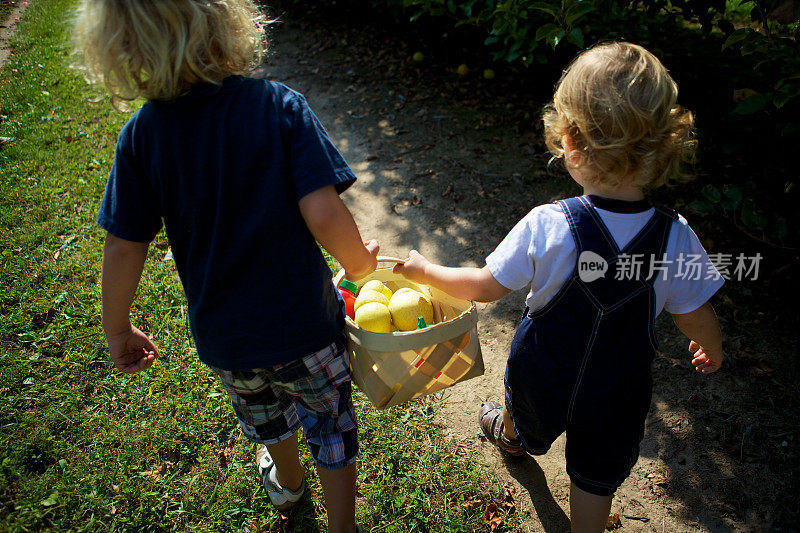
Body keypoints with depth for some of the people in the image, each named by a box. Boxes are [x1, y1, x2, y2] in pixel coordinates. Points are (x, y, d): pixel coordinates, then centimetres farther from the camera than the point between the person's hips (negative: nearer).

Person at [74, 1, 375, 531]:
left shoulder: (141, 134, -12)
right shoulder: (281, 106, -19)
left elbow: (123, 248, -9)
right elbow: (323, 213, -25)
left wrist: (117, 330, 6)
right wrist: (361, 262, -5)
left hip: (222, 335, 4)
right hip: (305, 323, -3)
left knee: (263, 412, 33)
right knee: (331, 422, 22)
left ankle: (287, 480, 63)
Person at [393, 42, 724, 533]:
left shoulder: (546, 228, -31)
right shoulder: (677, 237, -24)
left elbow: (486, 287, -19)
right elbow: (697, 316, -9)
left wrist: (426, 271, -3)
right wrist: (712, 351, 14)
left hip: (544, 377, 1)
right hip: (618, 395, 0)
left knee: (526, 416, 35)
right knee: (597, 475, 24)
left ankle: (513, 436, 68)